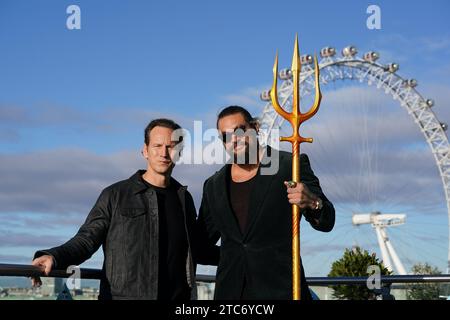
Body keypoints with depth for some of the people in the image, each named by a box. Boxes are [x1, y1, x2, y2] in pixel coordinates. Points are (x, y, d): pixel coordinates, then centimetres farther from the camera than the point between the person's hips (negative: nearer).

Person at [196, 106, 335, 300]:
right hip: (230, 290, 4)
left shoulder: (291, 166, 0)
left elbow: (326, 223, -3)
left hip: (280, 288, -3)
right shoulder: (214, 186, 13)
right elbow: (201, 242, 22)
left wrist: (312, 202, -21)